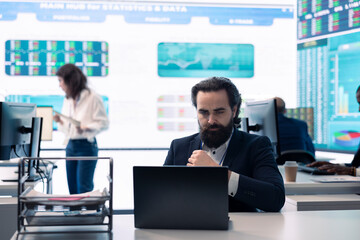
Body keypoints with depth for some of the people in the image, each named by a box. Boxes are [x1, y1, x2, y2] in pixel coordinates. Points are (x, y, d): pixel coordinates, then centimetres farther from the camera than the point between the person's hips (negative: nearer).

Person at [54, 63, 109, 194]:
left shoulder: (92, 98, -9)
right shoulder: (67, 100, 13)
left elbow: (104, 123, -10)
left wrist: (86, 128, -24)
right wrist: (60, 121, -2)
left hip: (86, 146, -7)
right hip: (70, 146, 7)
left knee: (83, 188, -8)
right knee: (72, 188, 9)